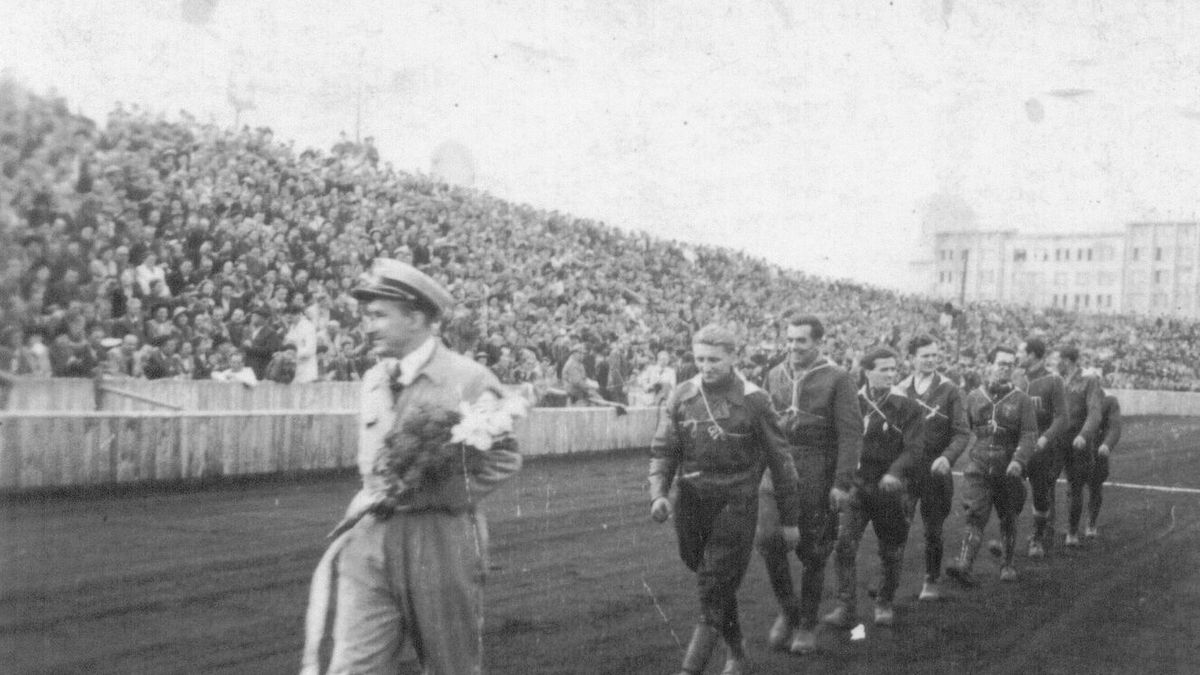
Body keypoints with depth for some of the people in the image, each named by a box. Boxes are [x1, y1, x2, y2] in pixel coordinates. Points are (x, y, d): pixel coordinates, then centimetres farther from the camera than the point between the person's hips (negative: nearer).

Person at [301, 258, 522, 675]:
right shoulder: (373, 380, 13)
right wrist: (373, 500, 6)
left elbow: (503, 461, -7)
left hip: (442, 542, -5)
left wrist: (428, 495, -12)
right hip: (370, 540, 5)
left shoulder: (469, 380, -7)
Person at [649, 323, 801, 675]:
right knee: (716, 587, 17)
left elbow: (779, 461, -1)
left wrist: (789, 519, 2)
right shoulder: (680, 398, 2)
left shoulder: (753, 400, -7)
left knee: (714, 593, -10)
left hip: (736, 505, -4)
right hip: (691, 503, 4)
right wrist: (658, 493, -15)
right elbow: (663, 451, 4)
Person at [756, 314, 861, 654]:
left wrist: (842, 482, -14)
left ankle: (807, 625, 23)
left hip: (817, 477, -3)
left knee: (813, 553, 5)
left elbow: (850, 434, -8)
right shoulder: (775, 376, 10)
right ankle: (787, 609, 10)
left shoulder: (837, 379, -4)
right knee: (767, 538, -13)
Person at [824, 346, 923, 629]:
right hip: (856, 485, 1)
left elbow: (913, 447, -12)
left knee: (891, 552, 9)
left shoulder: (908, 409, -2)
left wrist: (895, 472, -28)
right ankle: (846, 607, -5)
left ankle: (885, 603, 29)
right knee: (844, 543, -12)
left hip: (889, 489, -1)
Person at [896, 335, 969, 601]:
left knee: (933, 530, 8)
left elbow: (961, 433, -3)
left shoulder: (949, 391, 0)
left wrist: (947, 457, -20)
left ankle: (931, 582, 22)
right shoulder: (901, 390, 5)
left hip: (935, 469, -1)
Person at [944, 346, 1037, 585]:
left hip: (1008, 472, 0)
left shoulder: (1022, 400, 0)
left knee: (1008, 520, 12)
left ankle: (1007, 565, 29)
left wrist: (1018, 461, -25)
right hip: (978, 469, 0)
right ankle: (963, 565, -21)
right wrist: (949, 458, 8)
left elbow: (1029, 435, -10)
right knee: (975, 516, -13)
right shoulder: (974, 397, 6)